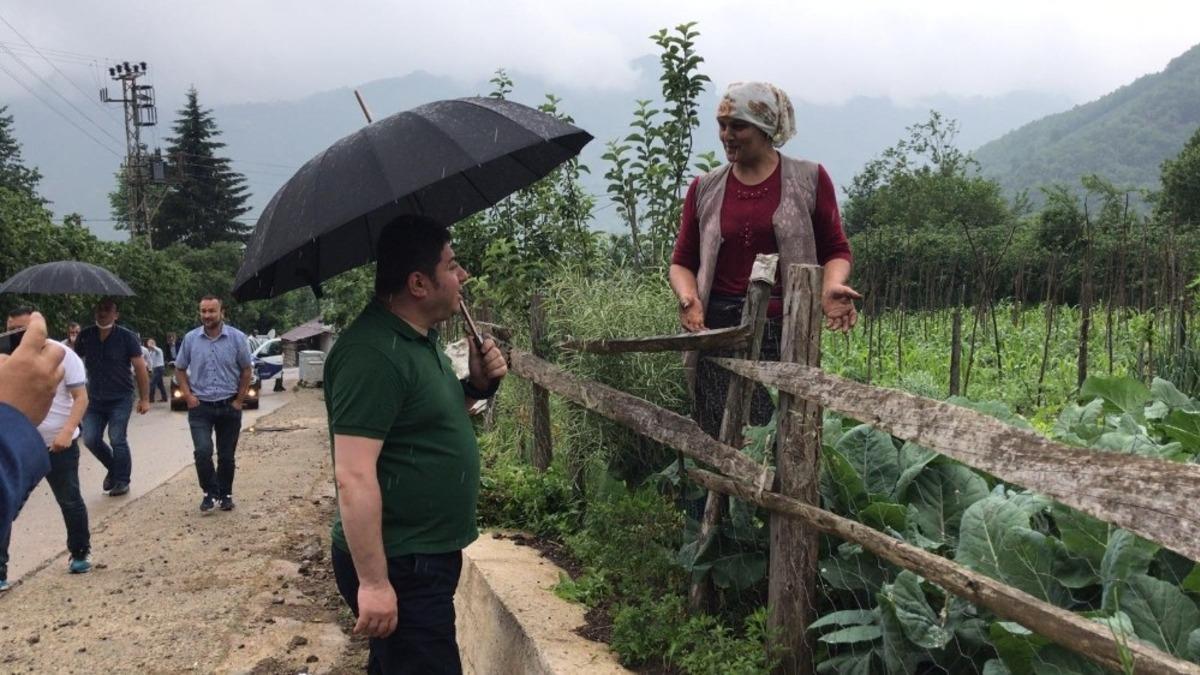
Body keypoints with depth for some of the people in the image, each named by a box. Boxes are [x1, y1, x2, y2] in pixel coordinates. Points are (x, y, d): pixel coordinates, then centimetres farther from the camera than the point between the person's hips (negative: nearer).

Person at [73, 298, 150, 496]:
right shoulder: (85, 336, 3)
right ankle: (113, 468, 26)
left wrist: (144, 399, -9)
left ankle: (122, 481, 9)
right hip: (94, 398, 4)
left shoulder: (127, 337, -6)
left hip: (120, 398, -4)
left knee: (117, 440, -6)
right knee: (90, 439, 0)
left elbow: (140, 368, -6)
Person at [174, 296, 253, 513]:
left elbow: (246, 371, 2)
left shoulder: (237, 338, -4)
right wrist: (188, 396, -2)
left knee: (226, 455, 8)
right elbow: (180, 370, 10)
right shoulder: (190, 339, 0)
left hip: (229, 406, 0)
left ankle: (225, 494, 25)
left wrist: (239, 400, -3)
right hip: (200, 406, 0)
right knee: (202, 451, -14)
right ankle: (210, 492, 5)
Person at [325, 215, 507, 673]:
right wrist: (373, 582, -25)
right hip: (398, 566, -10)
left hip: (427, 553, 10)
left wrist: (477, 385, 3)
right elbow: (354, 477, -26)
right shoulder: (373, 353, -23)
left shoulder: (421, 336, 8)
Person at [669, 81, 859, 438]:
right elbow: (683, 261, 14)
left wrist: (831, 285, -11)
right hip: (719, 330, 2)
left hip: (789, 331, -1)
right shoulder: (705, 189, 11)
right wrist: (688, 296, -7)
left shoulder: (809, 179, 5)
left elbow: (836, 249, 10)